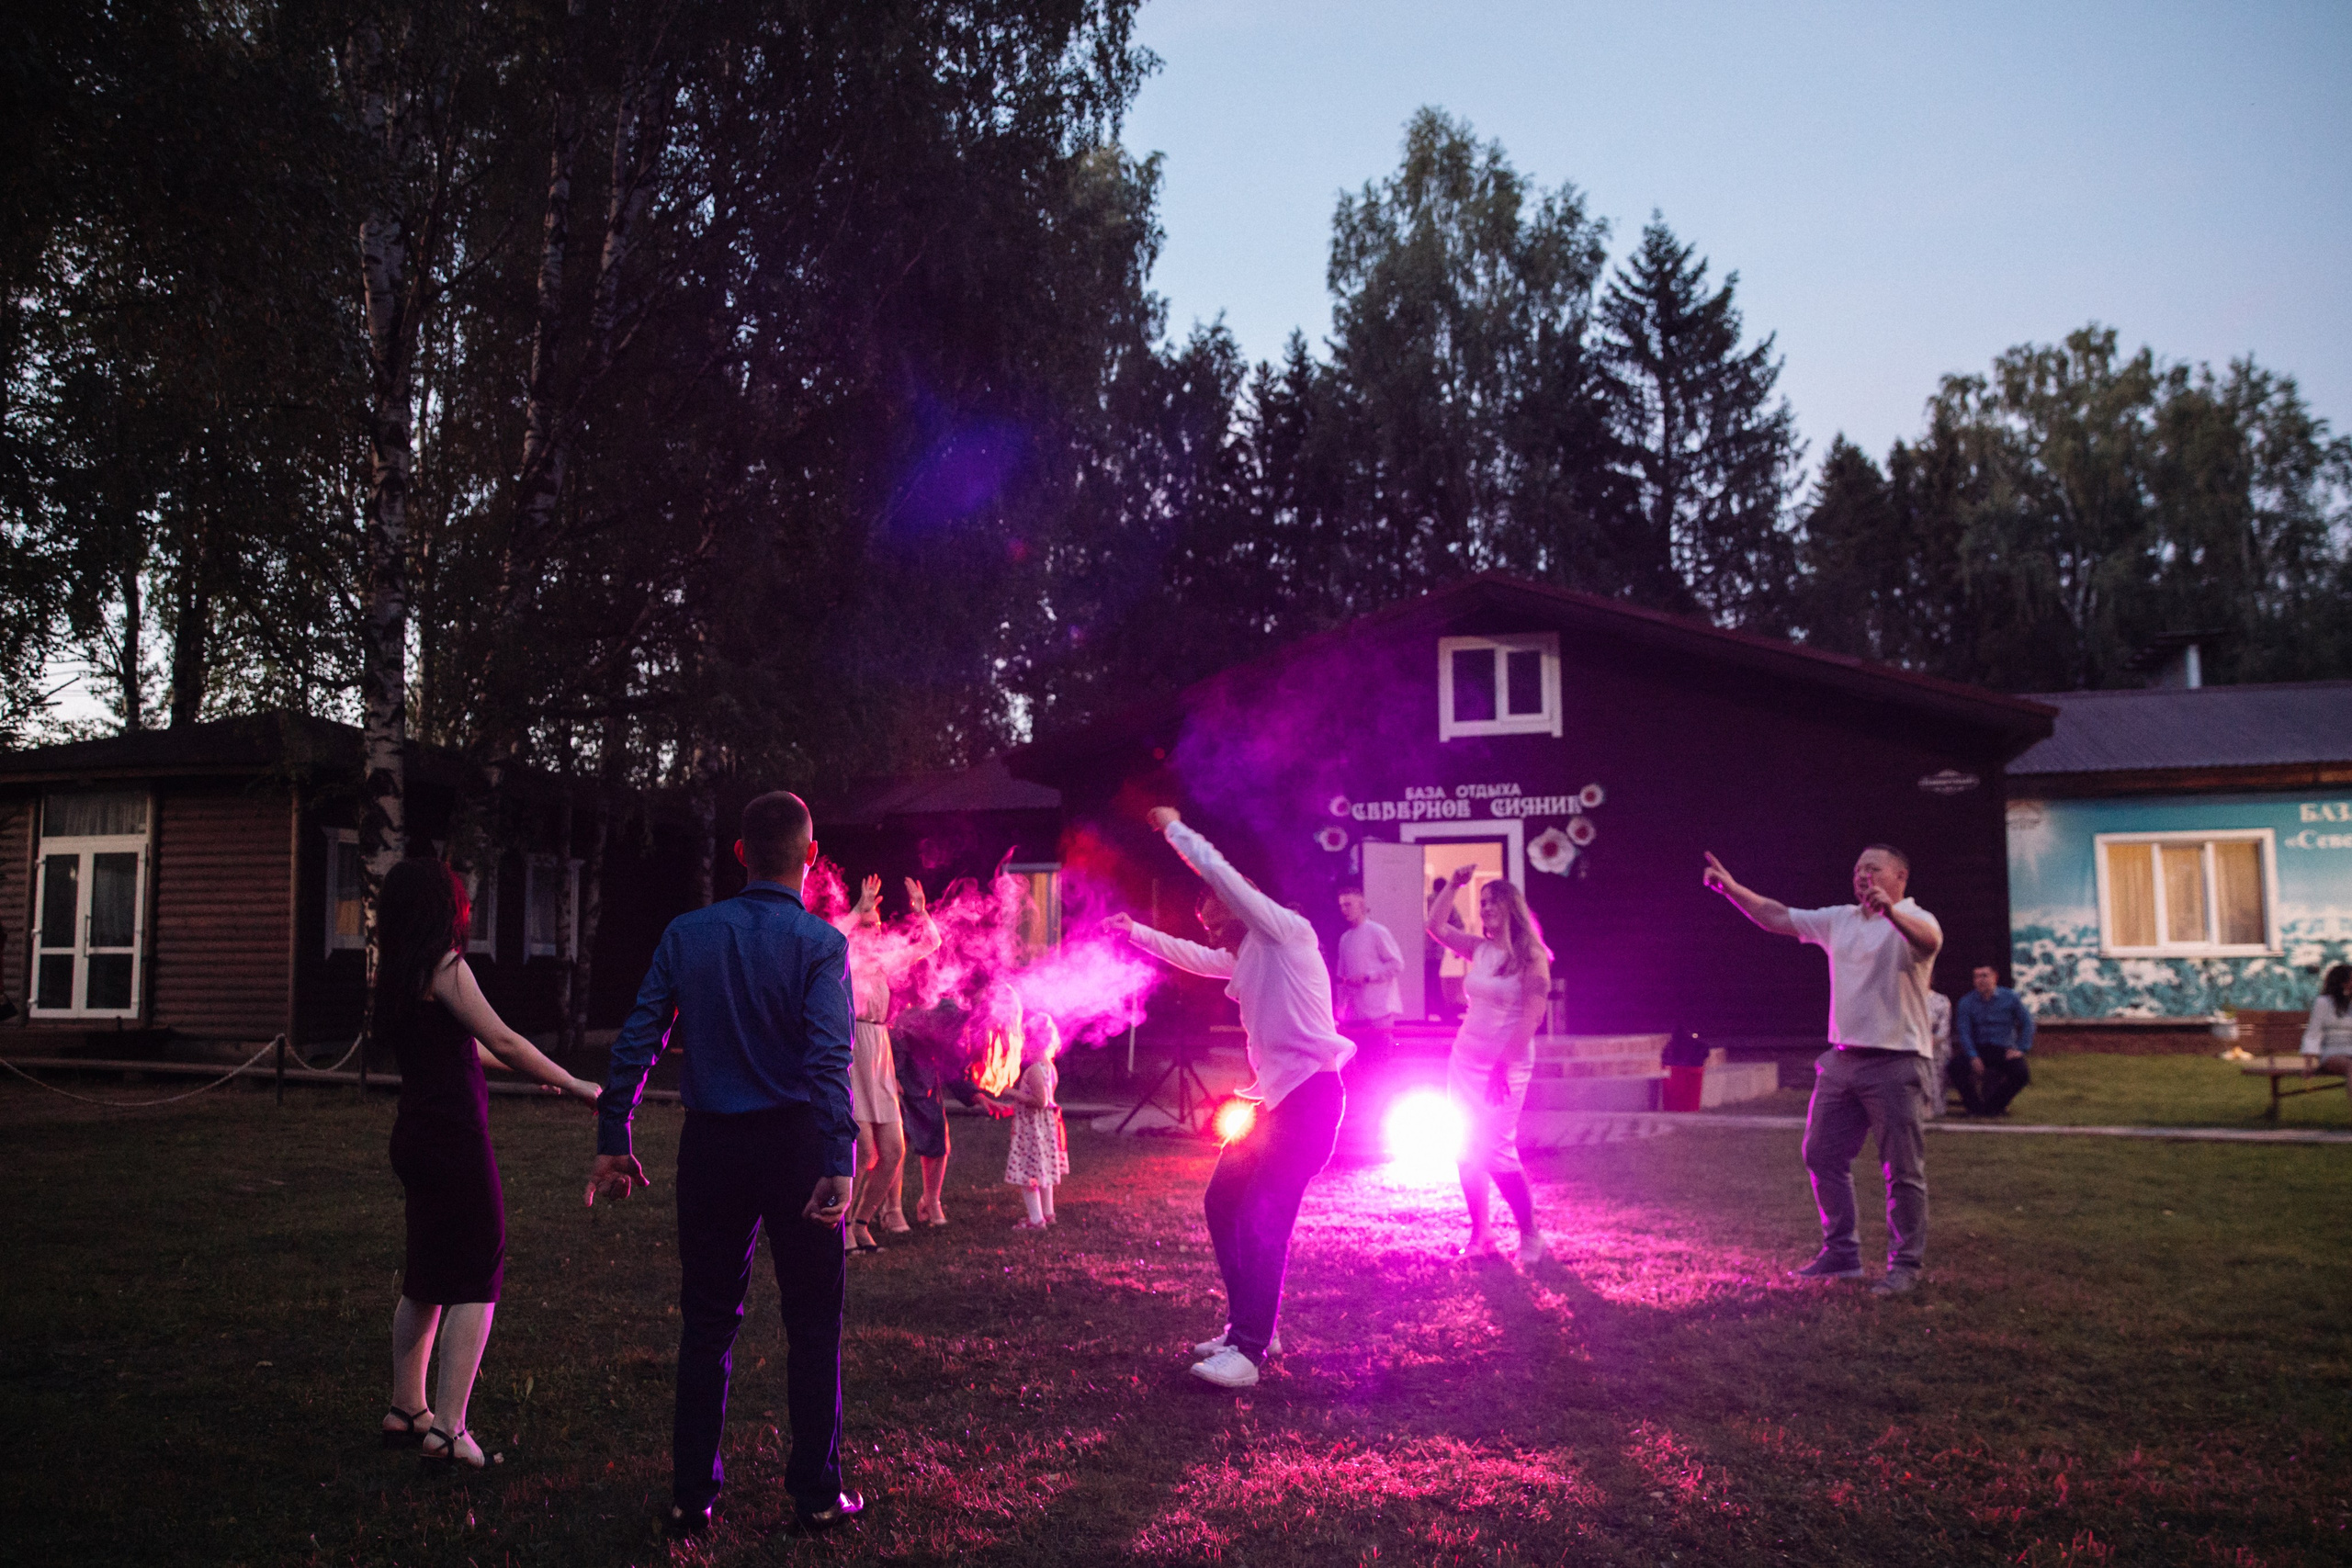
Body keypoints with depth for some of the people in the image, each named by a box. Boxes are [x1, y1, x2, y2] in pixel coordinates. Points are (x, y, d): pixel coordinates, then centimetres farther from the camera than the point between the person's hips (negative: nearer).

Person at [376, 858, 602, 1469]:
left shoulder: (395, 972, 12)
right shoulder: (445, 967, -14)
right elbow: (501, 1041, -19)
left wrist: (533, 1068, 31)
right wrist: (577, 1086, -15)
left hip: (416, 1136, 9)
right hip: (456, 1137, -9)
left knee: (426, 1279, 19)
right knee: (477, 1282, -3)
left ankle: (405, 1412, 28)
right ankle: (448, 1430, -5)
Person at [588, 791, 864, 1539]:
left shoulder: (686, 935, 2)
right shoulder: (820, 943, -9)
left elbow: (638, 1041, 0)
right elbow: (829, 1059, -19)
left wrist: (613, 1141, 5)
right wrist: (837, 1164, -24)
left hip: (712, 1146, 3)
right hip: (794, 1142, -3)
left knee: (706, 1320, 13)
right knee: (812, 1322, 8)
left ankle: (692, 1494, 18)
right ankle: (816, 1493, 14)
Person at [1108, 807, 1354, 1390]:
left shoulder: (1285, 930, -9)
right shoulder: (1241, 957, 18)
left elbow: (1217, 870, -16)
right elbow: (1189, 955, 37)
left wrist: (1173, 827, -3)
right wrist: (1134, 931, 39)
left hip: (1310, 1092, -10)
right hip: (1273, 1096, 10)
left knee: (1263, 1220, -15)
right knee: (1223, 1202, 12)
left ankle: (1246, 1350, -13)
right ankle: (1250, 1327, 21)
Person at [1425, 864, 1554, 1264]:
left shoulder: (1532, 957, -9)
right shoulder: (1480, 949, 8)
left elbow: (1531, 1017, -15)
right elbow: (1435, 925, 16)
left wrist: (1504, 1065, -20)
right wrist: (1453, 885, 7)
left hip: (1505, 1065, -6)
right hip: (1465, 1059, 7)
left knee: (1497, 1152, -10)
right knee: (1468, 1152, 6)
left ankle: (1529, 1235, 6)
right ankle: (1480, 1237, 14)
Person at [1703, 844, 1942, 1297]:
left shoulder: (1914, 920, -7)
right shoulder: (1839, 920, 13)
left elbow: (1928, 941, -30)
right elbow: (1777, 917, 12)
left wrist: (1891, 911, -50)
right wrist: (1732, 889, -1)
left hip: (1894, 1063, -7)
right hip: (1842, 1058, 7)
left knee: (1902, 1169, -1)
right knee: (1822, 1155, 10)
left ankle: (1906, 1264, 10)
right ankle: (1841, 1254, 21)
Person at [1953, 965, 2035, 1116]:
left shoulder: (2009, 997, 0)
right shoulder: (1967, 1002, 0)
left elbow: (2027, 1022, 4)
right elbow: (1964, 1031, -6)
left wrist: (2021, 1048, -7)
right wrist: (1973, 1057, -19)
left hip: (2005, 1050, 0)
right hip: (1978, 1050, 0)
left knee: (2021, 1074, -28)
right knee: (1957, 1066, -28)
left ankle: (1995, 1105, -2)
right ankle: (1976, 1107, -7)